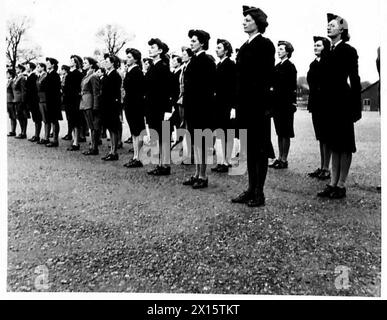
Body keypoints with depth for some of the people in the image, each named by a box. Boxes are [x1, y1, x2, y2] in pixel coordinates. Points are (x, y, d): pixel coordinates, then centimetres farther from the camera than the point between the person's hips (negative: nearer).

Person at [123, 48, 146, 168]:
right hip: (129, 104, 9)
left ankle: (137, 159, 1)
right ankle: (135, 157, 18)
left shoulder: (137, 71, -12)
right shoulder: (129, 71, 14)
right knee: (134, 132, 12)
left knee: (137, 132, -4)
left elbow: (139, 90, -16)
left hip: (136, 105, -9)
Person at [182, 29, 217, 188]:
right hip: (193, 106, 9)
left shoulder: (206, 60, -11)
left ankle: (203, 177, 6)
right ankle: (197, 174, 22)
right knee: (196, 141, 13)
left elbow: (208, 86, -17)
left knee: (200, 141, -3)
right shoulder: (195, 59, 15)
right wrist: (187, 105, 13)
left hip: (201, 107, -9)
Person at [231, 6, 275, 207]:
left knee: (260, 148, -1)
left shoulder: (265, 44, -6)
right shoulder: (245, 46, 17)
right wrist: (238, 103, 12)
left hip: (258, 103, -8)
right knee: (249, 148, 11)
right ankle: (251, 189, 20)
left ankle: (259, 193, 7)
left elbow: (267, 76, -13)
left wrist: (265, 104, -19)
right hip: (245, 103, 8)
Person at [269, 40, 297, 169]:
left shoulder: (290, 66, -7)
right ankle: (280, 158, 18)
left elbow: (292, 86, -11)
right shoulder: (277, 66, 16)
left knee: (285, 133, -2)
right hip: (277, 103, 8)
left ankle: (284, 160, 4)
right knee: (280, 132, 11)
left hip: (286, 104, -8)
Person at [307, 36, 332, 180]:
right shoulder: (314, 64, 14)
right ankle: (321, 167, 19)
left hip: (325, 104, -8)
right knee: (321, 137, 12)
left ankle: (326, 169, 4)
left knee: (325, 137, -3)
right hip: (316, 104, 8)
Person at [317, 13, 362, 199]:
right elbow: (329, 78, 11)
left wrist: (356, 106, -14)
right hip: (331, 103, 7)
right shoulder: (331, 51, 13)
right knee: (335, 145, 10)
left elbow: (355, 79, -10)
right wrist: (323, 104, 6)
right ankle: (333, 183, 16)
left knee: (344, 145, 0)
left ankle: (341, 185, 7)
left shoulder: (348, 50, -6)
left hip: (343, 103, -7)